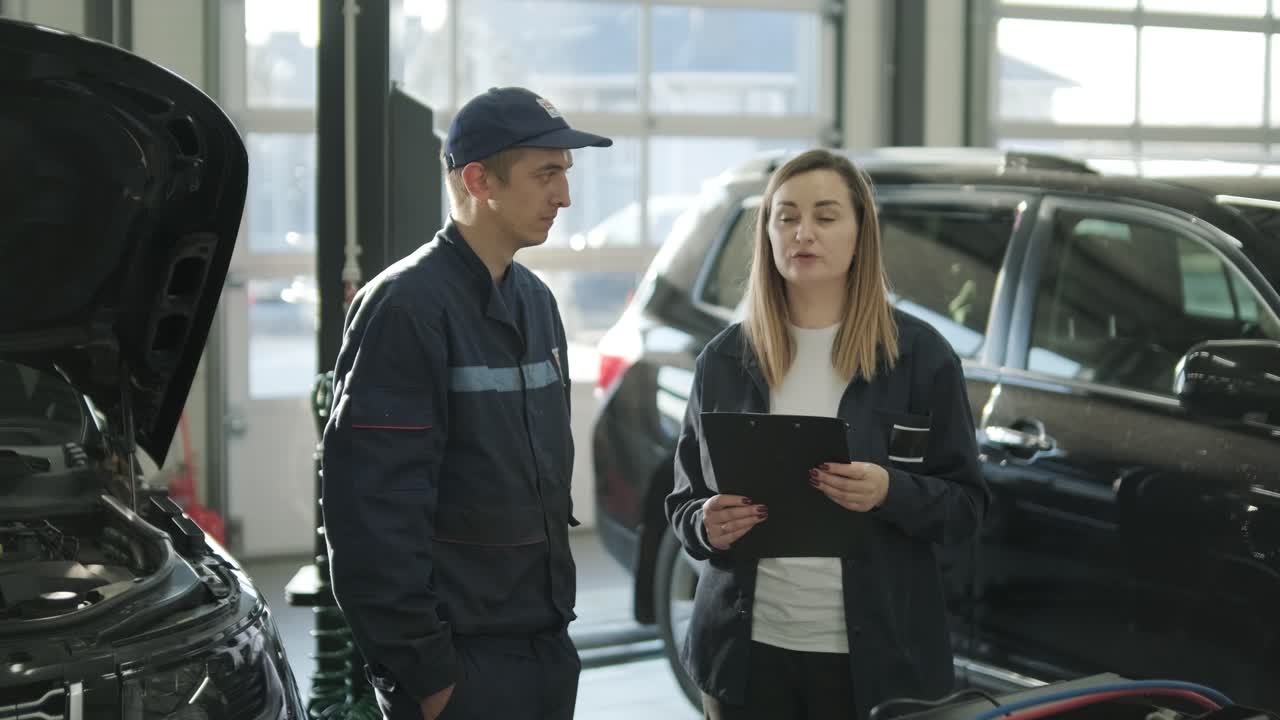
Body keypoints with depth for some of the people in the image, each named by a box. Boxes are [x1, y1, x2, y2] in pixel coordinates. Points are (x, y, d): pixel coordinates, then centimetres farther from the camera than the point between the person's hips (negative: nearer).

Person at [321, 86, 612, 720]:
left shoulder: (535, 301, 10)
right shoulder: (406, 305, -15)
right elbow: (372, 508, -20)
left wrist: (558, 613, 15)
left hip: (545, 648, 8)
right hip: (463, 662, -8)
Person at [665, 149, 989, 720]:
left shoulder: (920, 355, 0)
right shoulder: (724, 359, 6)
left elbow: (965, 506, 0)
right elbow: (684, 502, 11)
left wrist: (891, 493, -19)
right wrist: (706, 527, -11)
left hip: (876, 654, -1)